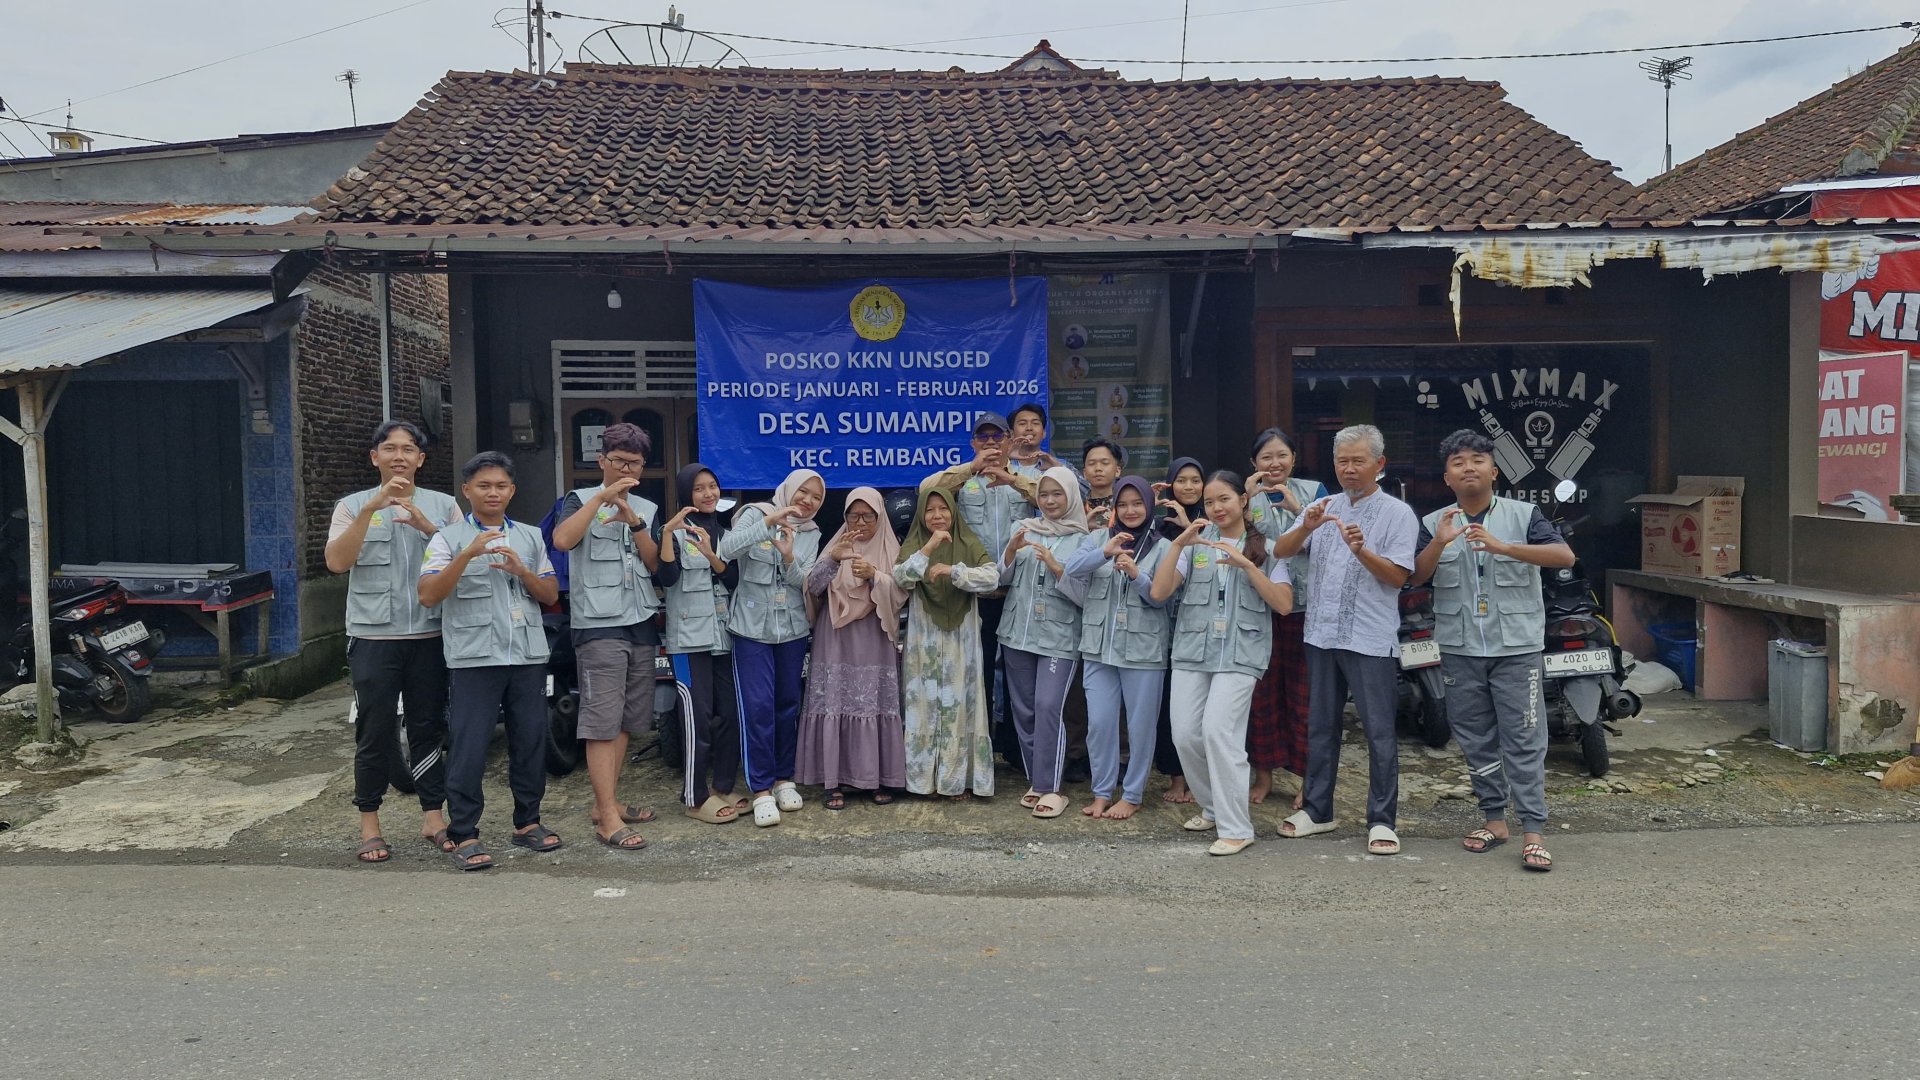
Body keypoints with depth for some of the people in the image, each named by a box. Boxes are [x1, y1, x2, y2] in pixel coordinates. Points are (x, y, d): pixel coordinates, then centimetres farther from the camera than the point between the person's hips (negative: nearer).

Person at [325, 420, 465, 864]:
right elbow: (337, 561, -10)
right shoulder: (354, 506, 6)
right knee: (375, 732, 2)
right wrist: (372, 507, -18)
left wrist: (426, 526, -16)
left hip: (430, 636, 1)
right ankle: (370, 825, 13)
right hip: (374, 638, -1)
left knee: (429, 728, 8)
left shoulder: (443, 506, 9)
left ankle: (432, 815, 18)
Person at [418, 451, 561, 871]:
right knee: (468, 748, -4)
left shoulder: (530, 537, 14)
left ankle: (527, 822, 23)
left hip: (528, 655, 4)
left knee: (531, 742, 9)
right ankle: (463, 835, 3)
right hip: (475, 658, -4)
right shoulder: (449, 539, 2)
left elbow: (551, 595, 11)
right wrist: (467, 556, -21)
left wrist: (521, 570, -8)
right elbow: (428, 596, -10)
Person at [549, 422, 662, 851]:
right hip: (598, 625, -6)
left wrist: (635, 522, -8)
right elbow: (562, 540, -19)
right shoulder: (581, 499, 1)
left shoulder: (647, 508, 15)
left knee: (627, 721, 8)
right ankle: (608, 818, -10)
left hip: (641, 623, 6)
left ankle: (607, 801, 18)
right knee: (602, 721, -9)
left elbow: (654, 563, 6)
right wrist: (602, 496, -18)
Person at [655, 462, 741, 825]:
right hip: (690, 637, -5)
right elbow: (666, 578, -15)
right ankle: (696, 798, 0)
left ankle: (723, 788, 17)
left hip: (724, 636, 6)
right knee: (699, 719, -7)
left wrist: (710, 555, -14)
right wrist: (668, 533, -25)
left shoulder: (726, 535, 15)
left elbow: (733, 582, 3)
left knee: (730, 715, 6)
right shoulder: (675, 532, -1)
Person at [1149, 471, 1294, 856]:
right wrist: (1177, 544, -12)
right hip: (1192, 651, 3)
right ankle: (1213, 807, 24)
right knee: (1185, 735, 1)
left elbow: (1283, 604, -5)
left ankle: (1235, 828, -8)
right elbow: (1159, 592, -1)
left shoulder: (1265, 548, 6)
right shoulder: (1195, 544, 9)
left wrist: (1246, 564, -15)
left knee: (1218, 731, -17)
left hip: (1240, 654, -3)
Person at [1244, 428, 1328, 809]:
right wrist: (1247, 501, -16)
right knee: (1263, 692, 4)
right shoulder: (1248, 494, 8)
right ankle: (1263, 772, 17)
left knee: (1304, 693, 1)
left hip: (1305, 604, -1)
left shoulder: (1314, 491, 6)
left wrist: (1297, 508, -15)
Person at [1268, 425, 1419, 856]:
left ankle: (1382, 821, 6)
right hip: (1321, 635, 5)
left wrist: (1362, 551, -25)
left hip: (1371, 640, -5)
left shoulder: (1397, 514, -2)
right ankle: (1317, 810, 24)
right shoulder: (1323, 508, 10)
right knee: (1321, 727, 13)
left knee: (1379, 732, -2)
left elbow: (1397, 577, -9)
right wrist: (1306, 527, -19)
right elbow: (1280, 551, 0)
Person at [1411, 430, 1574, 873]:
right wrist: (1439, 543, -24)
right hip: (1460, 650, 3)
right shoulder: (1434, 524, 5)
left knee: (1524, 740, -4)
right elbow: (1416, 576, -6)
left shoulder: (1523, 515, -2)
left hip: (1516, 648, -3)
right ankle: (1494, 819, 23)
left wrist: (1502, 547, -27)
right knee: (1476, 740, 11)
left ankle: (1533, 831, -2)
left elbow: (1565, 555, -16)